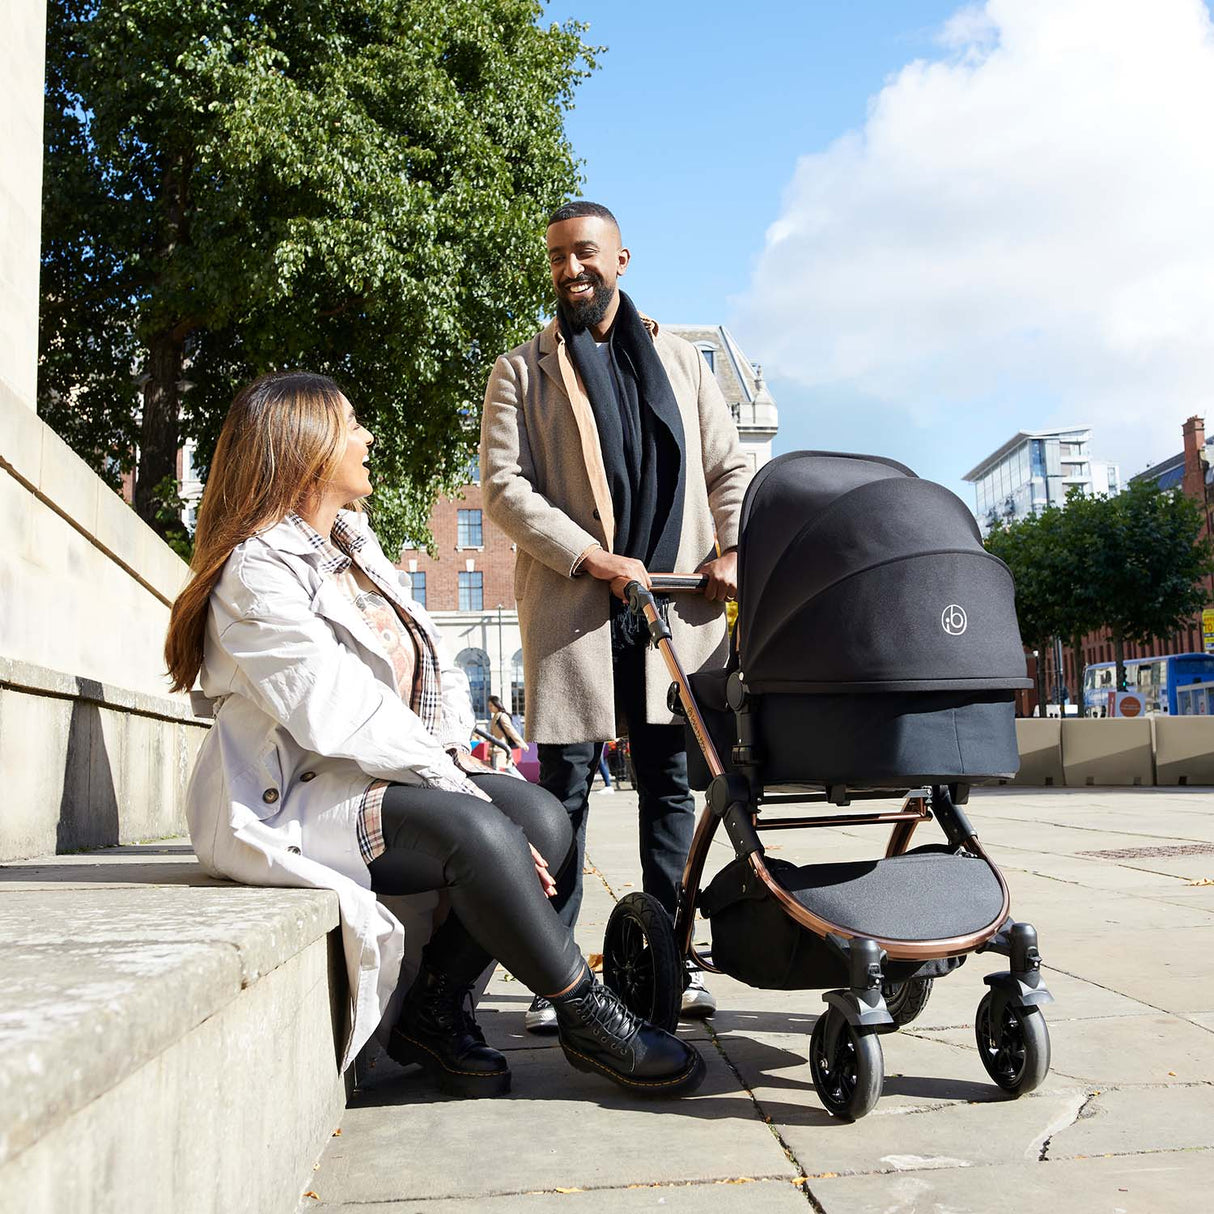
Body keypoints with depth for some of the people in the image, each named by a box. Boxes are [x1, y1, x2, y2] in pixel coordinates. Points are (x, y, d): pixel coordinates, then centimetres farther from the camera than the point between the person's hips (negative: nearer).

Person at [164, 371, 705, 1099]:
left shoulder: (355, 546, 17)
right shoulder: (260, 569, -12)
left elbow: (434, 668, 15)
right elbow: (338, 716, -22)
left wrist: (452, 752, -3)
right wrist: (453, 783, -19)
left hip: (386, 777, 9)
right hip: (293, 803, -8)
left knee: (541, 818, -13)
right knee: (475, 833, -30)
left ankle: (436, 1012, -5)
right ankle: (588, 1018, -14)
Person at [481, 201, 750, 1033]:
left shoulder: (681, 360, 19)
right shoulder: (521, 372, 10)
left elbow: (728, 465, 17)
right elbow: (504, 486, -1)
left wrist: (734, 550, -1)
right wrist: (591, 559, -12)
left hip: (677, 603, 3)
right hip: (572, 606, -2)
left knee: (670, 783, 6)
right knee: (566, 785, -2)